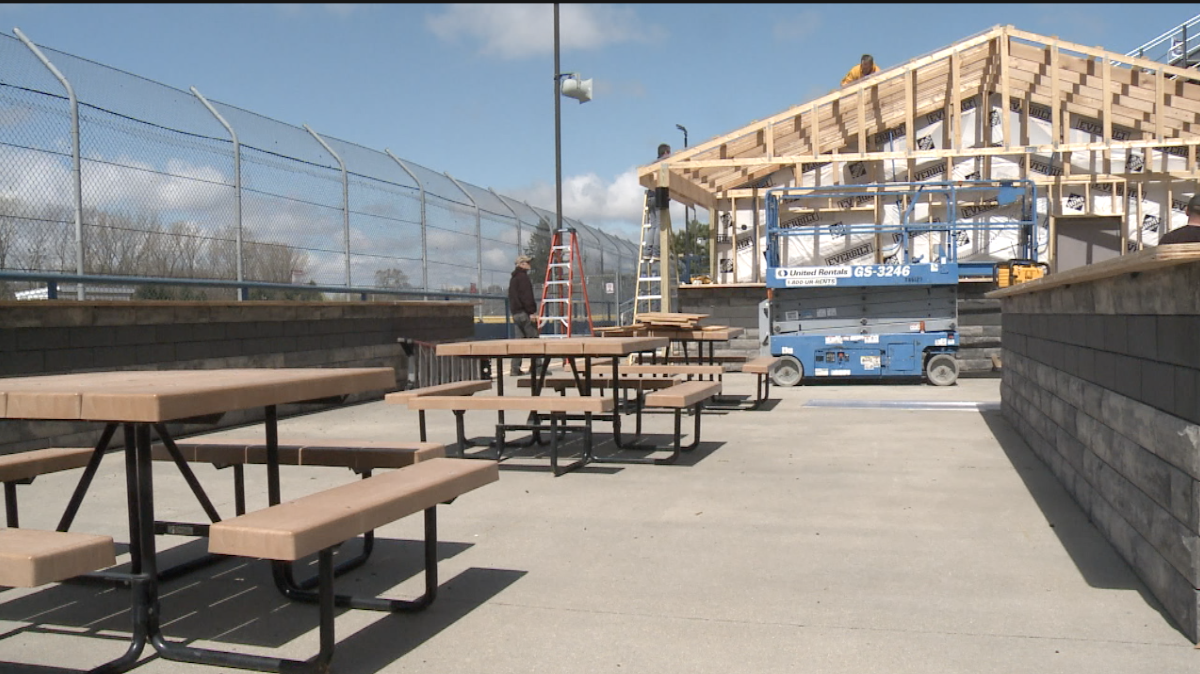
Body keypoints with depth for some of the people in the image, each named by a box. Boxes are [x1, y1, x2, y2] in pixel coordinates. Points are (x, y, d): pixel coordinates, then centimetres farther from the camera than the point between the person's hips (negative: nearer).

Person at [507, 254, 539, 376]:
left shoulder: (513, 278, 22)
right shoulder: (523, 277, -9)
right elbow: (526, 296, -18)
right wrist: (532, 311, -18)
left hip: (516, 313, 10)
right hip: (524, 313, -10)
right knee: (534, 338, -6)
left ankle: (515, 369, 6)